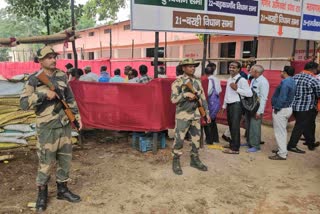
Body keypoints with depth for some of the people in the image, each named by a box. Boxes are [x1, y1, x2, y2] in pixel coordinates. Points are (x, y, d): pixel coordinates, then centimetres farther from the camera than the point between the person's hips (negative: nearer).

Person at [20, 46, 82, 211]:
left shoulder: (62, 76, 5)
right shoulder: (34, 80, -8)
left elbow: (70, 99, 13)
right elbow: (24, 103, -12)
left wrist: (77, 116, 10)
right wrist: (43, 95, -22)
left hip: (65, 125, 5)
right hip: (47, 128, -5)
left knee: (65, 158, 12)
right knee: (46, 161, 3)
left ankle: (62, 189, 28)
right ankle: (42, 194, 23)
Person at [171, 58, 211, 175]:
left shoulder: (198, 82, 9)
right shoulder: (178, 82, -8)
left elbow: (203, 98, 13)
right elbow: (173, 99, -14)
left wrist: (207, 113, 12)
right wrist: (186, 94, -25)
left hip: (196, 115, 6)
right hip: (182, 115, -5)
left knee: (196, 138, 13)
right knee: (179, 139, -2)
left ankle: (195, 160, 28)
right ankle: (176, 162, 14)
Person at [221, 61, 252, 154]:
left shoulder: (242, 80, -11)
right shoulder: (229, 79, 15)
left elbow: (249, 93, -18)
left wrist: (237, 88, -21)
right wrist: (224, 105, 21)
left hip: (236, 105, -8)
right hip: (229, 105, 8)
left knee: (235, 126, -5)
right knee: (231, 126, 15)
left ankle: (235, 148, 3)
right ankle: (232, 144, 28)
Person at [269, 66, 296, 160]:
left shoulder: (285, 82, -21)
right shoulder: (292, 81, 11)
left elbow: (282, 98, -26)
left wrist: (276, 108, -17)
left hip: (281, 110, -10)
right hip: (288, 108, 11)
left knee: (279, 132, -4)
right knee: (283, 131, 20)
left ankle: (282, 154, 2)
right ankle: (283, 149, 32)